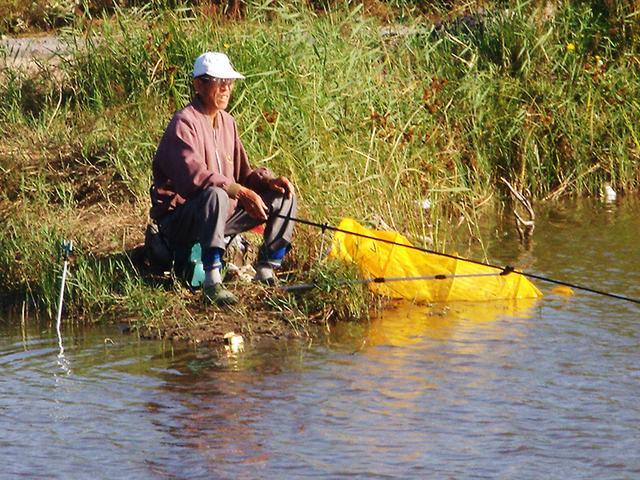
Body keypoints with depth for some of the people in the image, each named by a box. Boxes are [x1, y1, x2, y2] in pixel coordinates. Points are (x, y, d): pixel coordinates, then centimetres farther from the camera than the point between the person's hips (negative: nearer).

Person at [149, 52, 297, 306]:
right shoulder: (184, 123, -16)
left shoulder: (227, 122, 13)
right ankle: (212, 284, -42)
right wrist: (240, 192, -34)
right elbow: (193, 175, -30)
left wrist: (269, 180, -6)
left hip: (222, 215, 9)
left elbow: (243, 173, 16)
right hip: (178, 222, -9)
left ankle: (265, 273, 2)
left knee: (283, 196, 3)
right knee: (215, 195, -40)